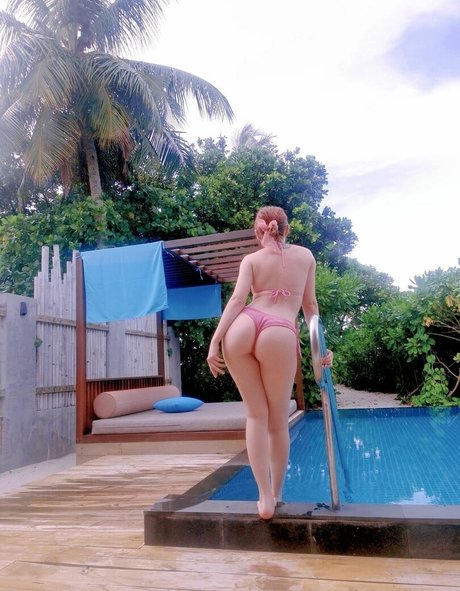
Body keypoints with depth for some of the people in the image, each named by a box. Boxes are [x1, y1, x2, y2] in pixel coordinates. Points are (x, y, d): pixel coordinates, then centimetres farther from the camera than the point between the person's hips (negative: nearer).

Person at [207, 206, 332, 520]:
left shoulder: (250, 260, 19)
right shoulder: (306, 255, 23)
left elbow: (238, 299, 3)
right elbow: (310, 306, 21)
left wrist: (214, 341, -3)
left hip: (241, 329, 1)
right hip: (280, 335, -1)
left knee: (256, 415, 12)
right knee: (278, 423, 14)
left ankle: (265, 498, 8)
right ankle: (276, 494, 28)